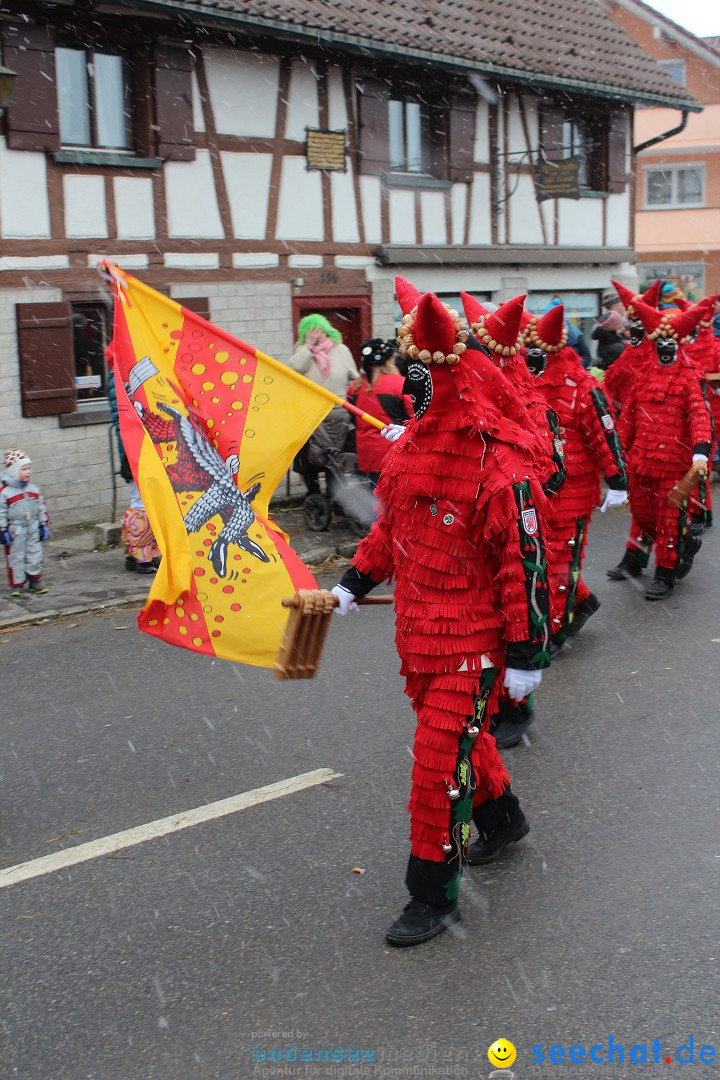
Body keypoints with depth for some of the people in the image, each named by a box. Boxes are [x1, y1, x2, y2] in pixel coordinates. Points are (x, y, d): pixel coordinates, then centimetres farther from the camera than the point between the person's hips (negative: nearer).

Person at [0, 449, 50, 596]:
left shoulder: (34, 489, 3)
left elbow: (42, 508, 11)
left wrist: (44, 525, 9)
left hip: (33, 529, 4)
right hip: (15, 531, -4)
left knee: (35, 554, 9)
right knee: (15, 557, 4)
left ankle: (35, 580, 23)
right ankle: (17, 584, 14)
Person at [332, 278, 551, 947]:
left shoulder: (500, 469, -21)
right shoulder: (413, 446, 4)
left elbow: (524, 566, -19)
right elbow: (391, 525, 18)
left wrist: (525, 657, -17)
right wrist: (351, 587, 19)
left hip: (472, 640, -8)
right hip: (418, 630, 8)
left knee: (440, 759, -5)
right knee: (462, 733, 23)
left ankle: (434, 897, 9)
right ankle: (502, 818, 49)